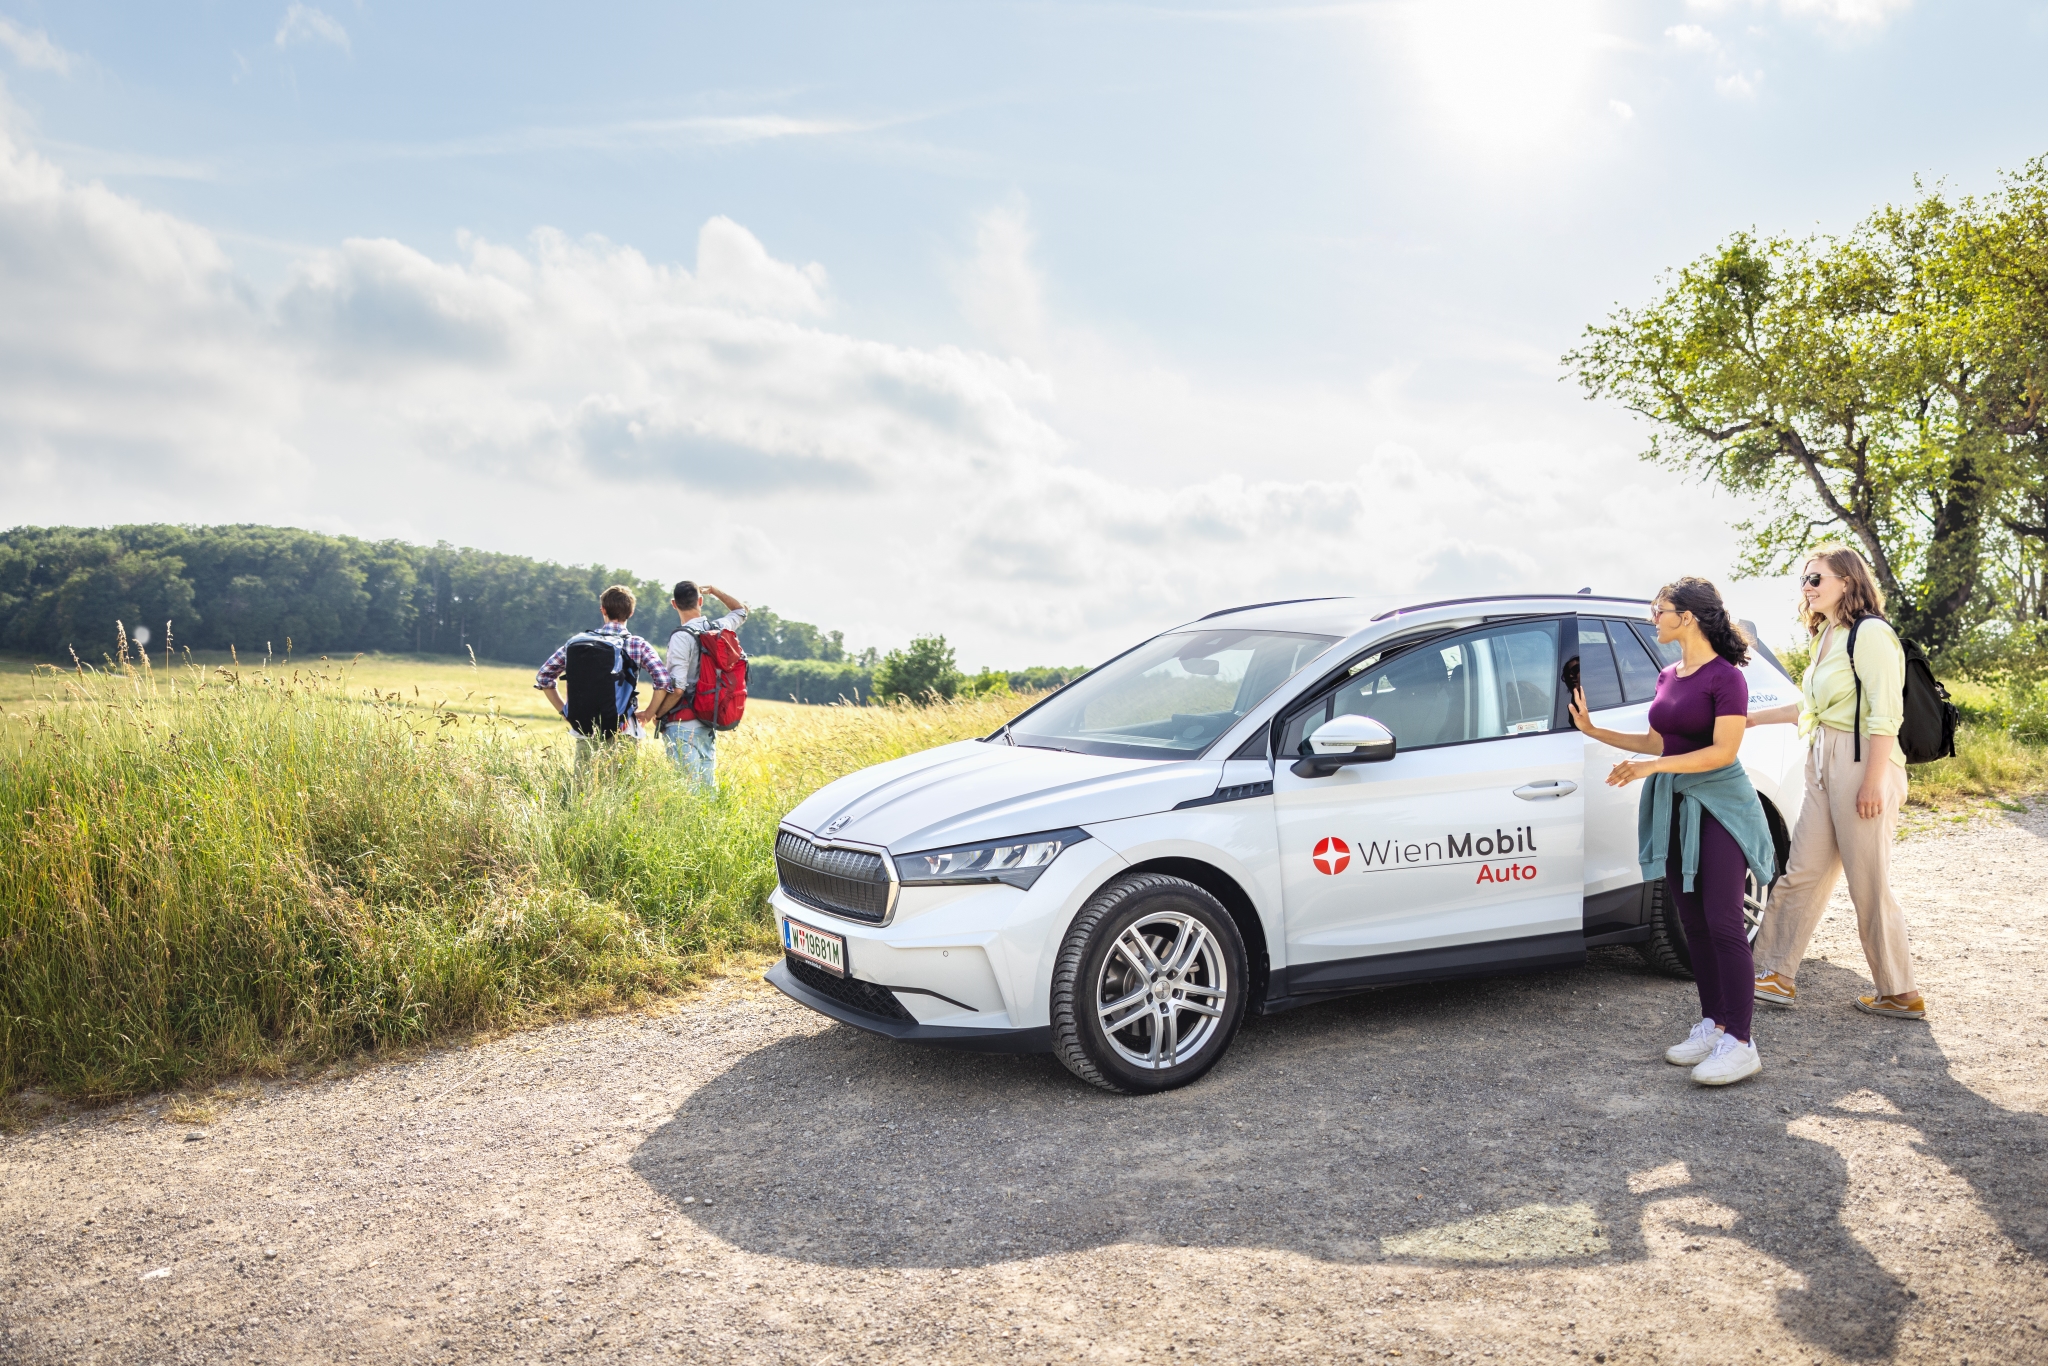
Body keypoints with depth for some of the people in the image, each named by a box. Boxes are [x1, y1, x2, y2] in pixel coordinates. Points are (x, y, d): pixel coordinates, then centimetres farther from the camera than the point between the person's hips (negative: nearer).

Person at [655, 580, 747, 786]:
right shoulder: (720, 629, 5)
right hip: (708, 725, 7)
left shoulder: (682, 637, -14)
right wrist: (714, 590, 28)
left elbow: (677, 689, -19)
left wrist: (656, 714, -6)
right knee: (707, 788, 11)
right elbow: (741, 610, 29)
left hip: (683, 727, -7)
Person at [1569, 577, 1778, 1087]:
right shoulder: (1668, 677, 12)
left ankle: (1739, 1042, -4)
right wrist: (1593, 729, 18)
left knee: (1723, 925, -8)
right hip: (1673, 806, 8)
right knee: (1692, 923, 10)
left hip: (1717, 806, -8)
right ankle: (1712, 1024, 18)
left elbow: (1723, 751, -18)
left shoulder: (1725, 676, -12)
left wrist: (1653, 767, -25)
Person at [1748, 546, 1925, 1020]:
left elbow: (1885, 714, -18)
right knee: (1802, 873, 9)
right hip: (1824, 766, 9)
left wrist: (1872, 782, -21)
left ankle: (1900, 994, 13)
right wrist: (1753, 718, 23)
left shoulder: (1870, 633, -12)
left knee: (1869, 885, -1)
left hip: (1861, 765, -9)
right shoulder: (1827, 635, 15)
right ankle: (1777, 976, 15)